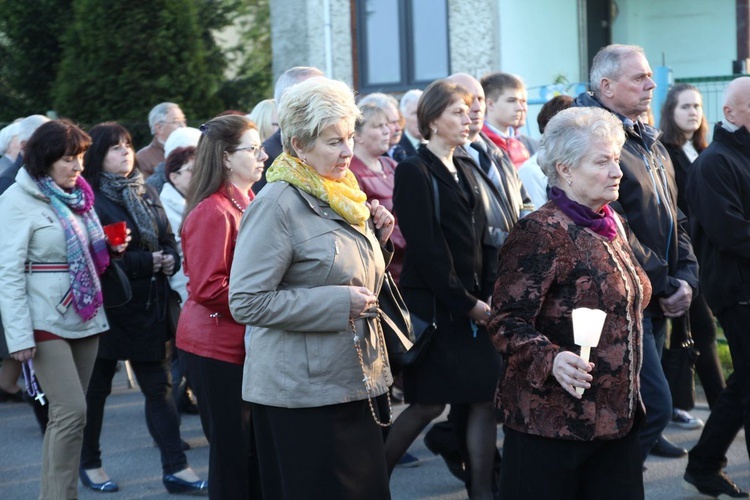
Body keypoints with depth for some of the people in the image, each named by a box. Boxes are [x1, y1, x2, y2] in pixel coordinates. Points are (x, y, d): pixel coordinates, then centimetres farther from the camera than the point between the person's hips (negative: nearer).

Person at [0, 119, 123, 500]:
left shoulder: (78, 195, 12)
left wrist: (112, 248, 1)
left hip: (85, 317, 7)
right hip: (46, 322, -7)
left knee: (65, 414, 8)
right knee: (72, 411, -13)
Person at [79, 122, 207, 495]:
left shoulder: (147, 194, 11)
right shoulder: (91, 199, -11)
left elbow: (169, 239, 15)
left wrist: (170, 260, -7)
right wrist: (148, 262, -17)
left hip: (149, 306, 6)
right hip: (108, 307, -6)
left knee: (159, 386, 4)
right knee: (97, 387, 8)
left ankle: (175, 468, 4)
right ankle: (90, 464, 23)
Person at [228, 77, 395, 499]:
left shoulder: (342, 195, 12)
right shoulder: (278, 204, -14)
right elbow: (246, 302, -19)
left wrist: (378, 238, 5)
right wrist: (337, 303, -20)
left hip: (356, 381, 8)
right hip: (302, 391, -8)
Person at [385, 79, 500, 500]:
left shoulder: (465, 171, 15)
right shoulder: (414, 172, -9)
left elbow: (482, 240, 14)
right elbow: (425, 249, -15)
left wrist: (488, 294, 1)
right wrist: (466, 303, -13)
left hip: (474, 305, 7)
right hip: (434, 306, -7)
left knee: (485, 396, 3)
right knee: (431, 402, -2)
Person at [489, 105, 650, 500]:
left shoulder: (611, 226, 11)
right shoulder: (540, 233, -15)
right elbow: (507, 321, -19)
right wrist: (551, 359, -35)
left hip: (616, 414, 8)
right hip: (552, 418, -8)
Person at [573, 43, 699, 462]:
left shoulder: (651, 143, 16)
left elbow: (674, 218, 19)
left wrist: (686, 277, 4)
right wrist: (665, 285, -15)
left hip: (658, 302, 9)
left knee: (648, 404, 14)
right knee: (655, 404, -11)